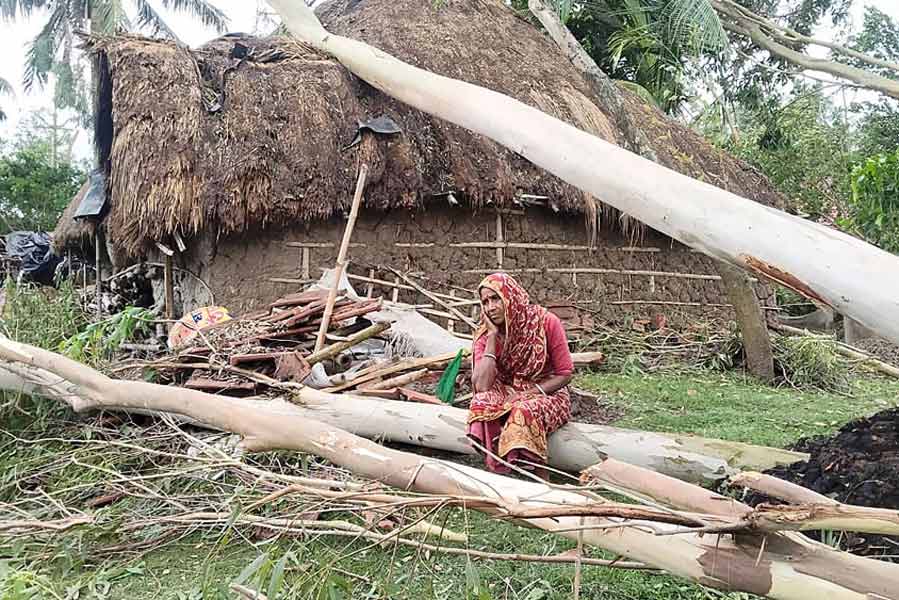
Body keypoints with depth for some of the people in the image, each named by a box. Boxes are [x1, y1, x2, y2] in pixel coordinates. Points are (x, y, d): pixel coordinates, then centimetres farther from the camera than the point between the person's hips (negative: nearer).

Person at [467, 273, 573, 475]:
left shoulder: (546, 322, -12)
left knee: (525, 412, -35)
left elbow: (564, 373, -7)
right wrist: (493, 335, -19)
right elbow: (482, 386, -21)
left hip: (547, 393, -2)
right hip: (506, 393, 2)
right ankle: (498, 473, -21)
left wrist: (530, 393, -18)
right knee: (483, 401, -30)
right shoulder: (485, 334, -6)